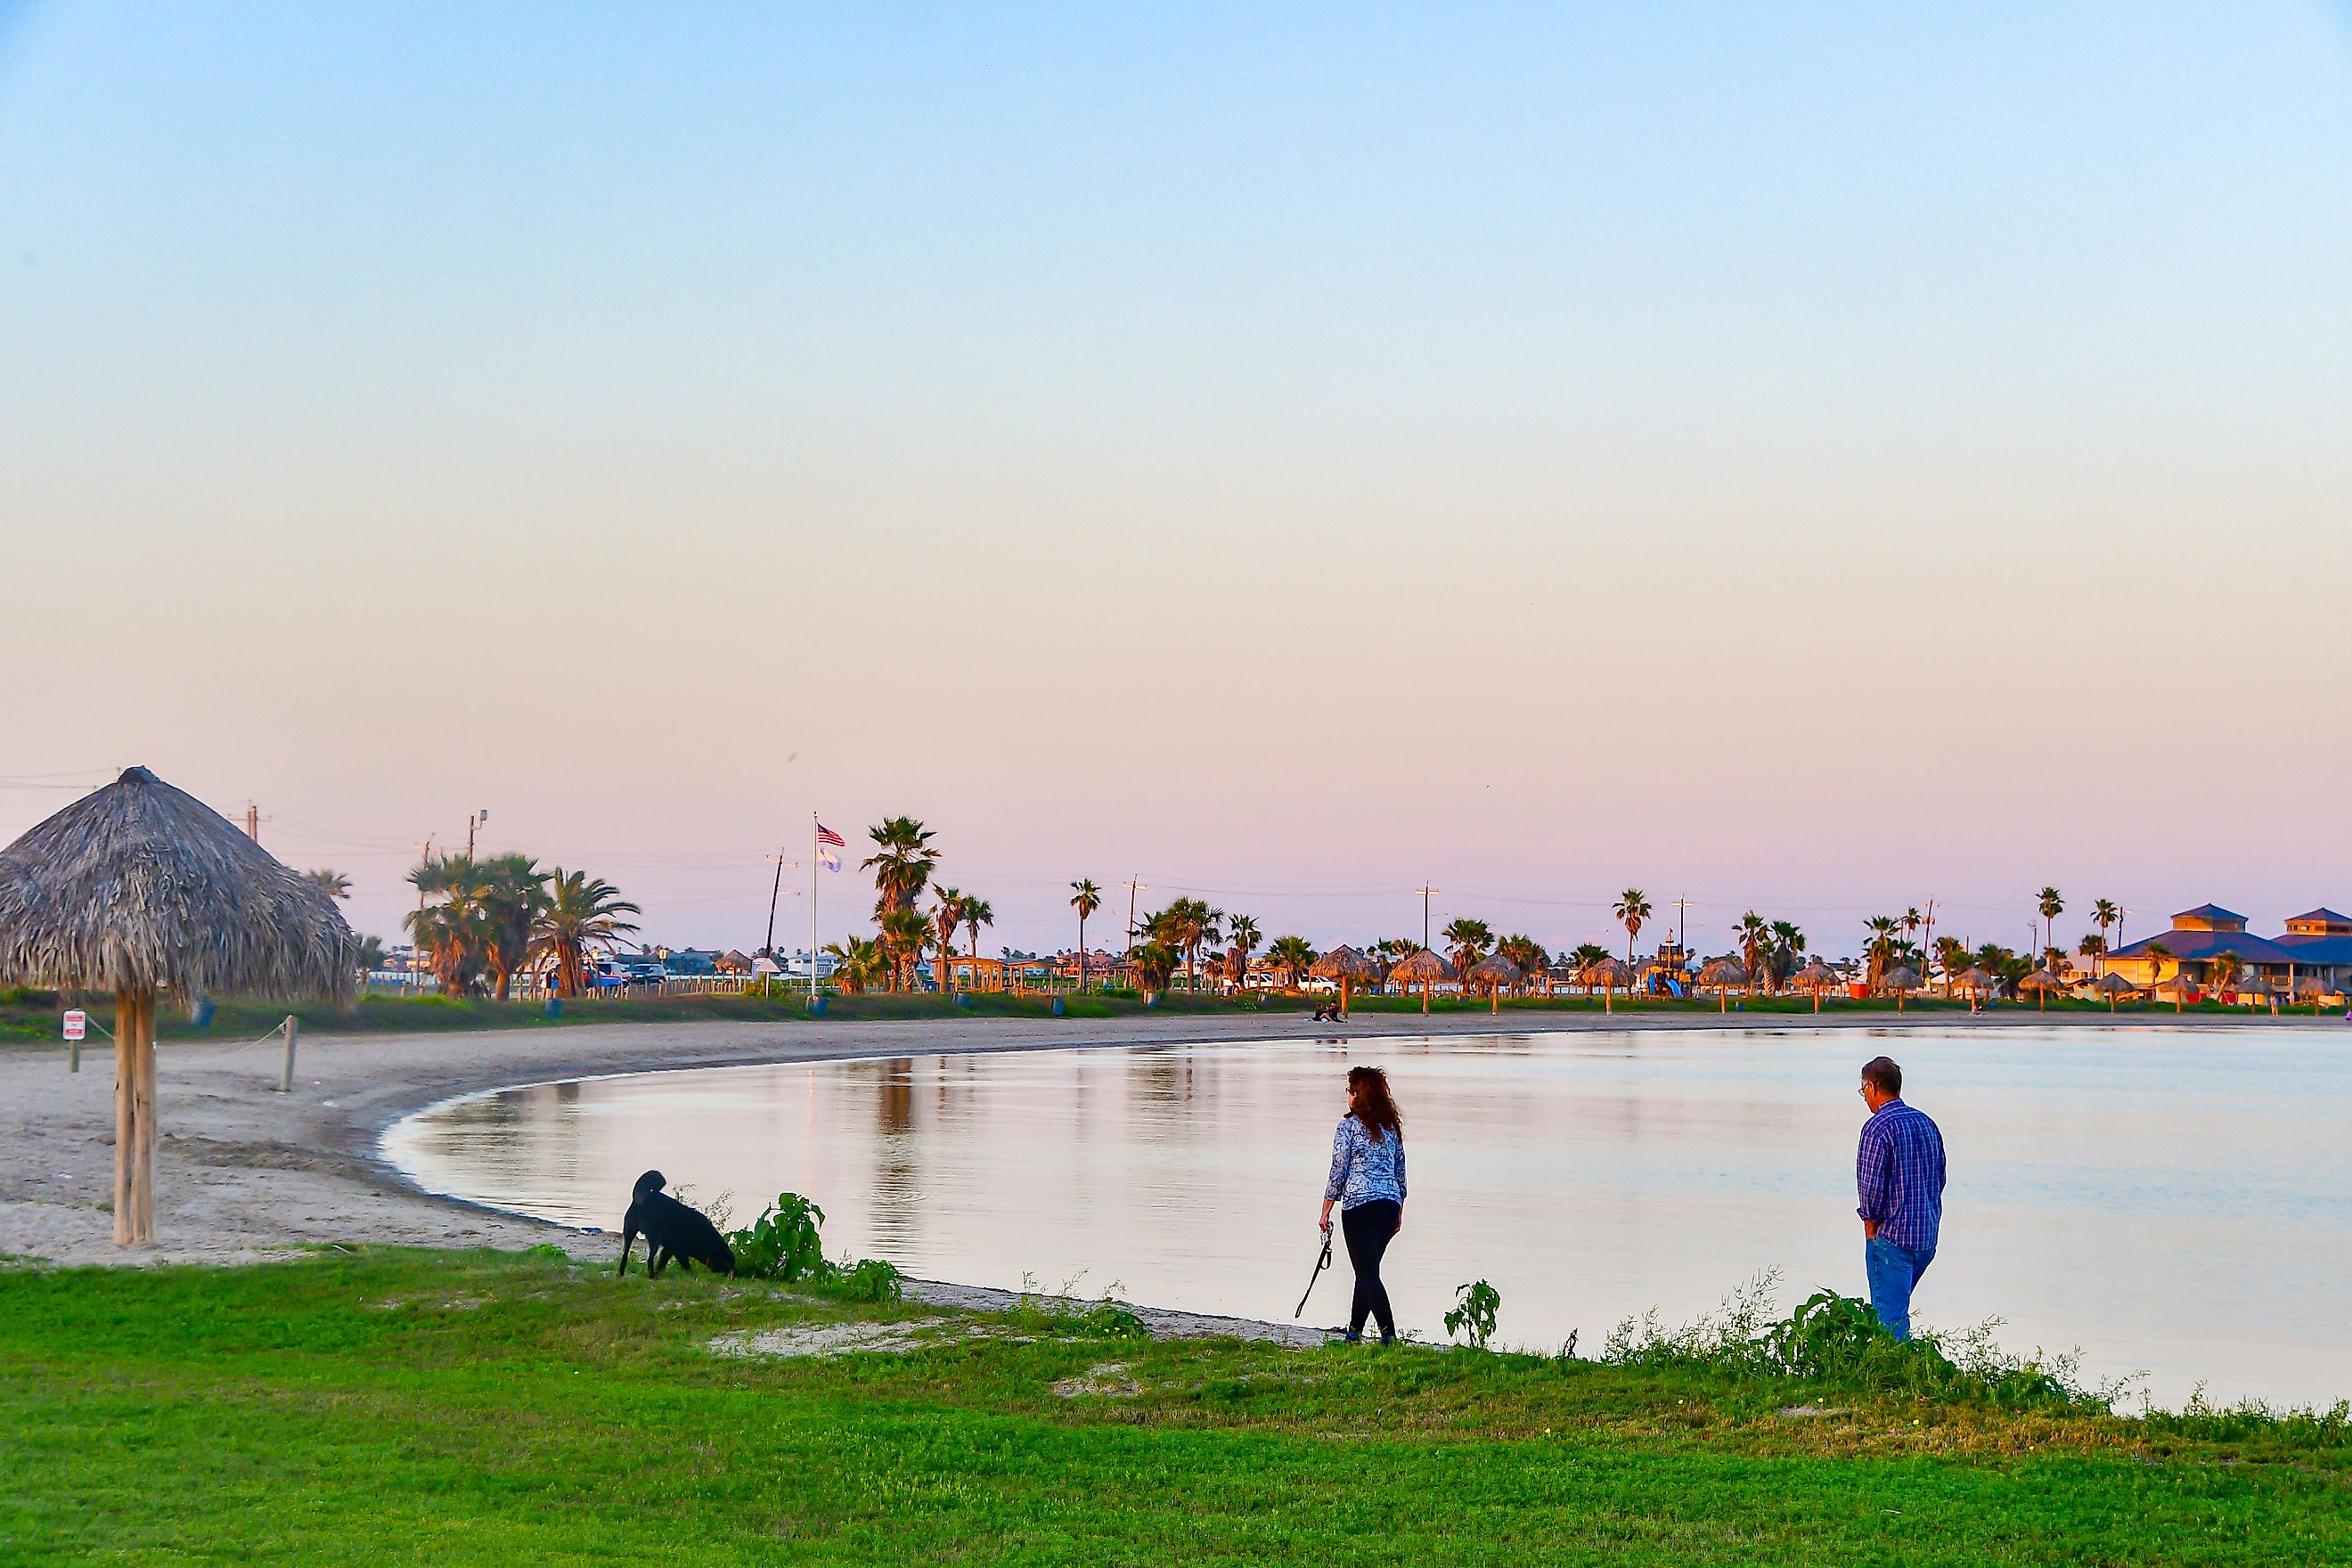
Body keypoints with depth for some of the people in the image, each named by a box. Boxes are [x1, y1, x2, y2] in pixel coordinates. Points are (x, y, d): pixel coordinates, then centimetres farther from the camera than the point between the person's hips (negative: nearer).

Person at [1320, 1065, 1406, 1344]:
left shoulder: (1349, 1126, -4)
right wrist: (1399, 1213, 24)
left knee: (1367, 1273, -5)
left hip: (1359, 1206, -6)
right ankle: (1354, 1331, 23)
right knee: (1368, 1270, 17)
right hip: (1390, 1204, 6)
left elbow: (1338, 1171, -5)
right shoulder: (1392, 1126, 13)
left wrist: (1325, 1213, 2)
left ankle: (1389, 1335, -15)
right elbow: (1400, 1172, 17)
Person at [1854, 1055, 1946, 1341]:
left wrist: (1870, 1224, -3)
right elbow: (1939, 1176, 15)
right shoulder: (1926, 1123, 10)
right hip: (1928, 1236, 8)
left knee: (1889, 1316, -2)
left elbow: (1871, 1186, -17)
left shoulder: (1878, 1127, -14)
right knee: (1898, 1305, 20)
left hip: (1891, 1236, -8)